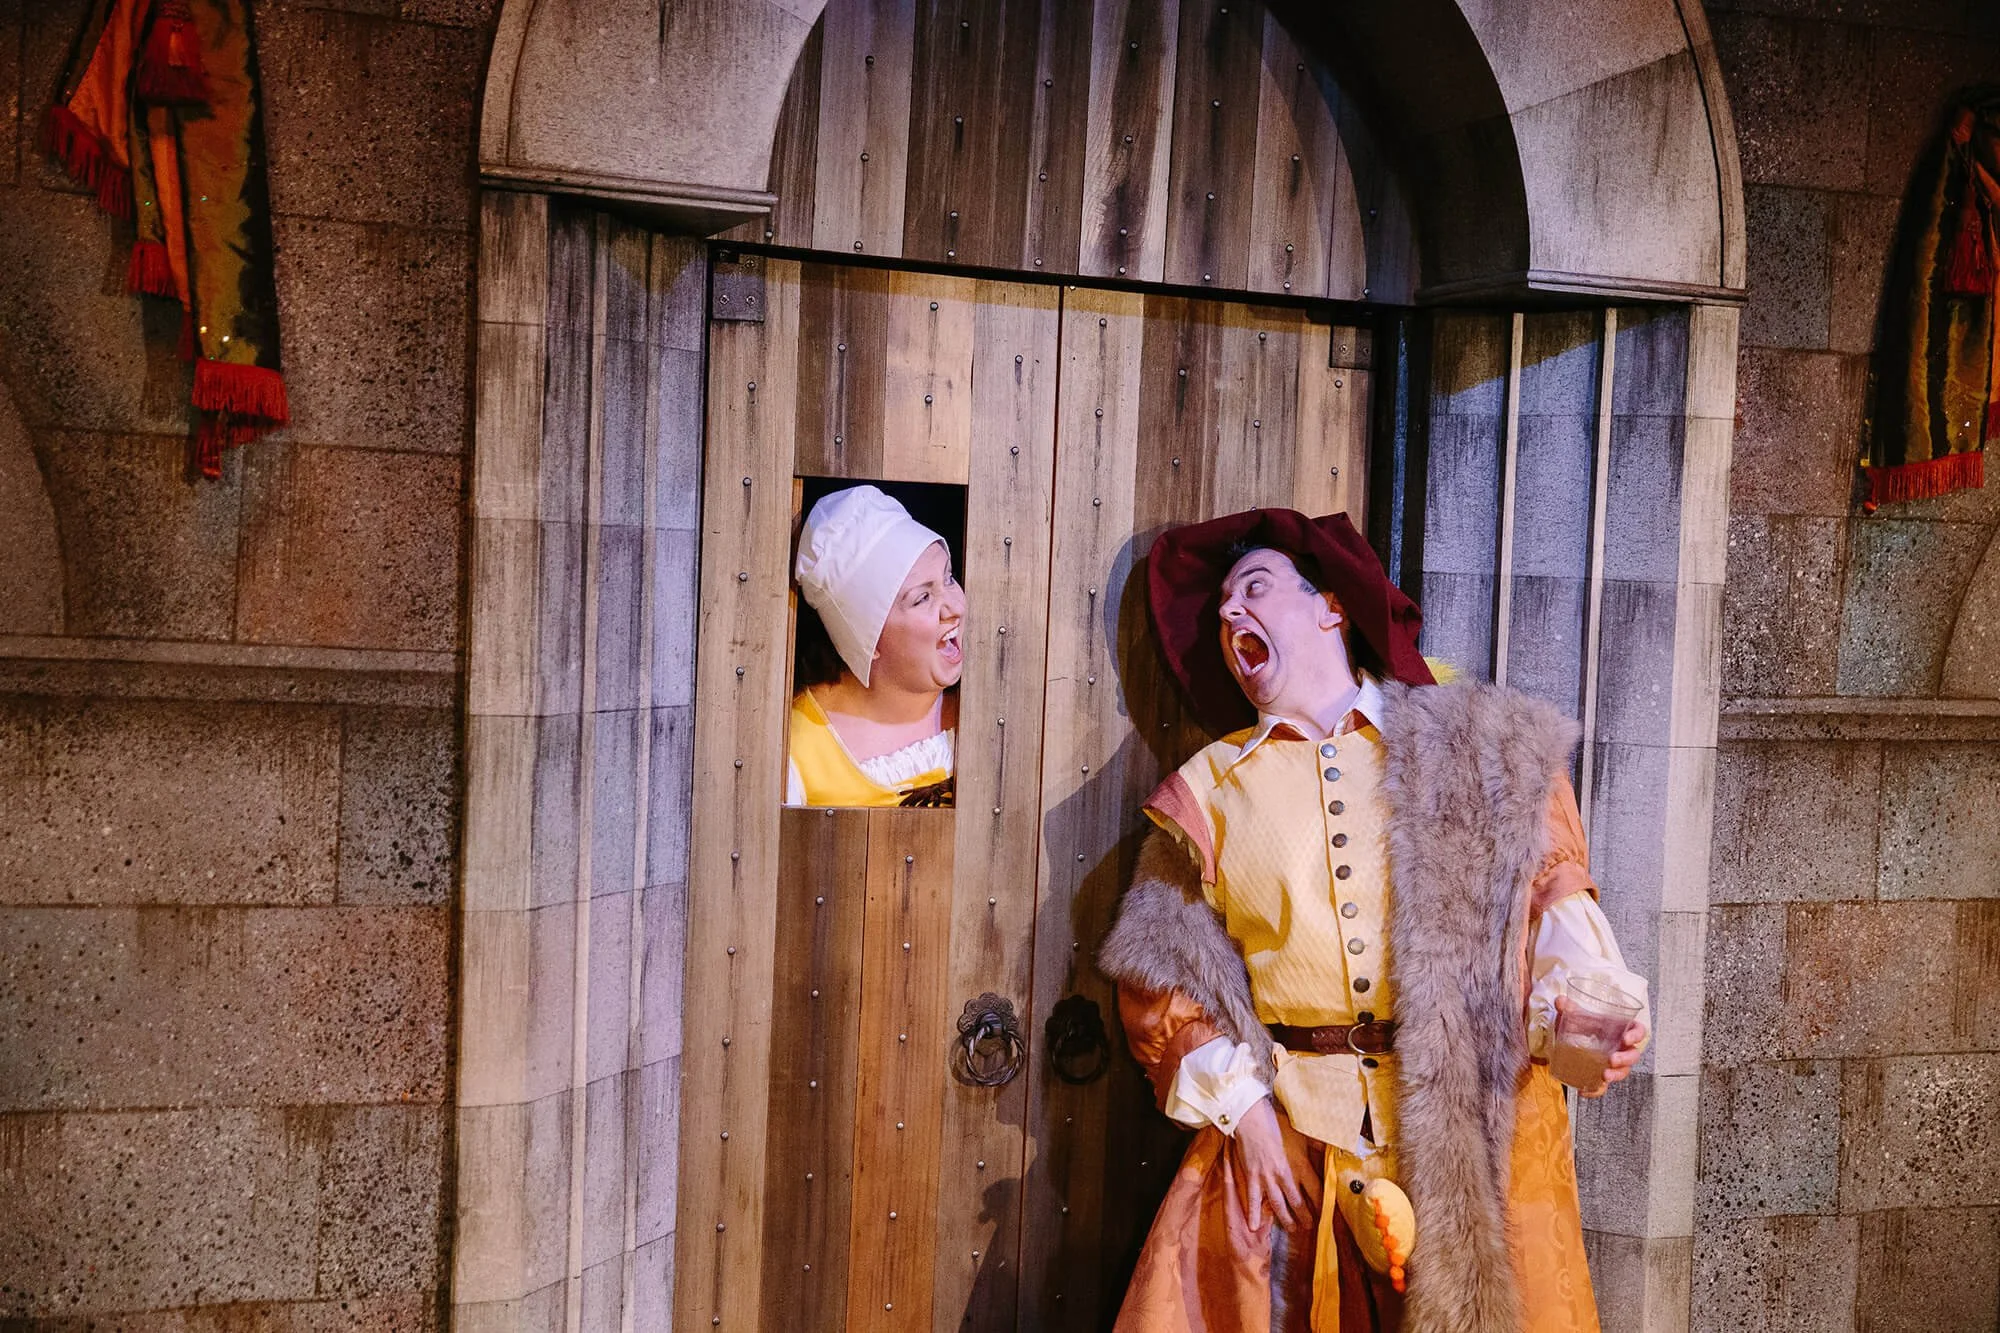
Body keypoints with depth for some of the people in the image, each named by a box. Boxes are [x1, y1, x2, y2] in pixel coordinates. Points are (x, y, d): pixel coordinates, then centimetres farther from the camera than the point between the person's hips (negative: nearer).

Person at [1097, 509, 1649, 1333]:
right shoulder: (1210, 789, 9)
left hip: (1477, 1124, -1)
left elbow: (1551, 894, 2)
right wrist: (1238, 1105, -3)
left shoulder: (1480, 748, 7)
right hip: (1283, 1128, 1)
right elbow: (1165, 978, 7)